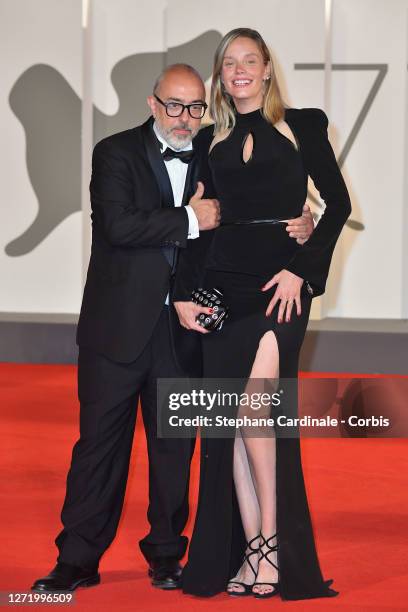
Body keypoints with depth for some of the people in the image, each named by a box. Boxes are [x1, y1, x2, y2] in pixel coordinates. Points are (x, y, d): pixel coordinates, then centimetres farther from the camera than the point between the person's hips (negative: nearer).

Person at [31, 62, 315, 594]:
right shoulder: (116, 153, -3)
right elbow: (119, 225, -18)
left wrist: (296, 227, -8)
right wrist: (190, 220, -18)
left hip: (183, 329, 3)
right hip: (119, 326, -3)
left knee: (175, 445, 11)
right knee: (101, 441, 2)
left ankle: (166, 554, 24)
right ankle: (79, 560, 11)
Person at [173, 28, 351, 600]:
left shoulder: (303, 126, 7)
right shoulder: (211, 141, 16)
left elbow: (338, 203, 2)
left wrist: (302, 270, -9)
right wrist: (183, 294, 4)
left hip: (282, 283, -4)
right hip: (224, 285, 4)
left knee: (254, 405, -18)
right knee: (234, 420, -1)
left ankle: (269, 544, -6)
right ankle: (254, 553, 4)